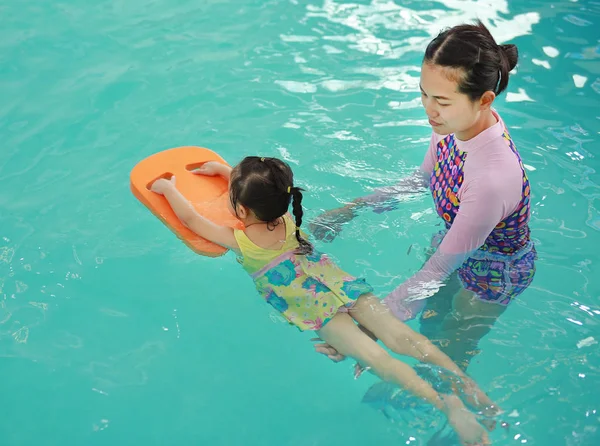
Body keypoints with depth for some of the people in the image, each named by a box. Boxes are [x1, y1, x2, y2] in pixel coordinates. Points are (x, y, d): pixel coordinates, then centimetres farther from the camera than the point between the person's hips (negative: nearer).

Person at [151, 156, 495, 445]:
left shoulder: (239, 241, 2)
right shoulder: (285, 215, 16)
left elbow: (190, 218, 14)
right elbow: (258, 189, 38)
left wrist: (169, 188, 29)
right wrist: (224, 169, 46)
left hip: (313, 309, -6)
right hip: (341, 284, 7)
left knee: (373, 355, -20)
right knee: (399, 334, -6)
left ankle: (447, 405, -35)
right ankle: (466, 382, -19)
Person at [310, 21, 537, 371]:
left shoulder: (494, 177, -47)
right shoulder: (456, 123, -24)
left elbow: (440, 268, -36)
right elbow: (421, 180, 0)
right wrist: (350, 211, -2)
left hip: (493, 274, -6)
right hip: (456, 240, 6)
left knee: (450, 354, 19)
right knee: (429, 320, 26)